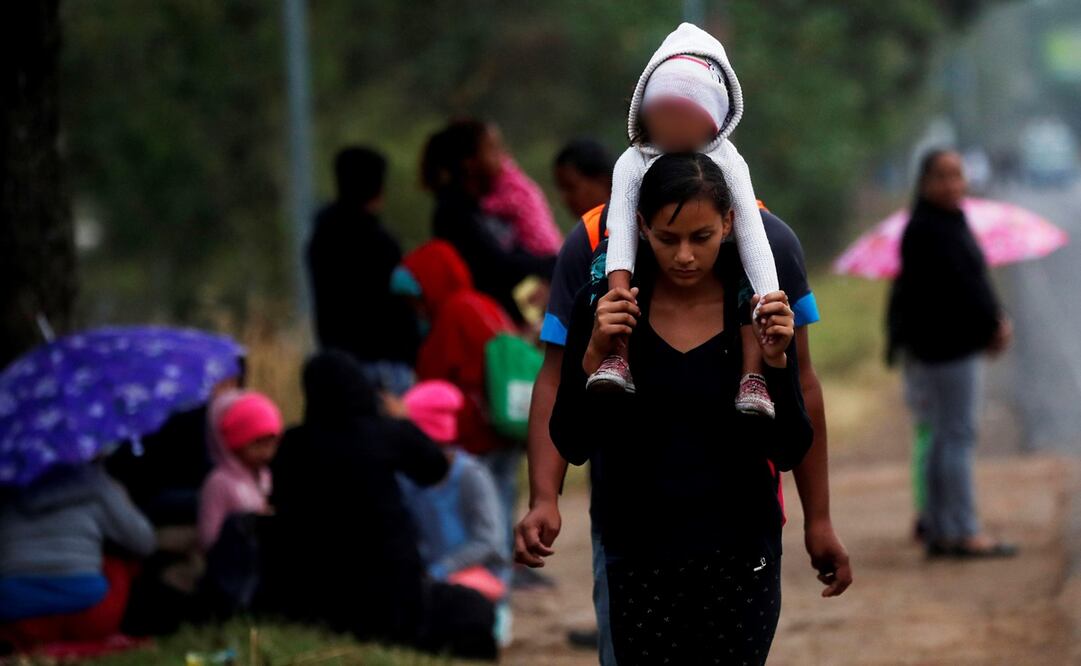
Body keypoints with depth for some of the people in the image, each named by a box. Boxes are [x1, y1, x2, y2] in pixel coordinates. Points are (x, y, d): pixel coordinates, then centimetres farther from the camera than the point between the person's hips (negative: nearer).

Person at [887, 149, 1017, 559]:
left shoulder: (950, 224, 17)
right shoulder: (928, 230, -16)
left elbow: (972, 281, 18)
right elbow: (958, 286, -21)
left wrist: (996, 320, 5)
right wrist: (994, 325, -11)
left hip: (950, 343, 11)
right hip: (944, 345, -11)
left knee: (944, 437, 13)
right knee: (957, 436, -9)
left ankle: (938, 531, 18)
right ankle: (963, 533, -8)